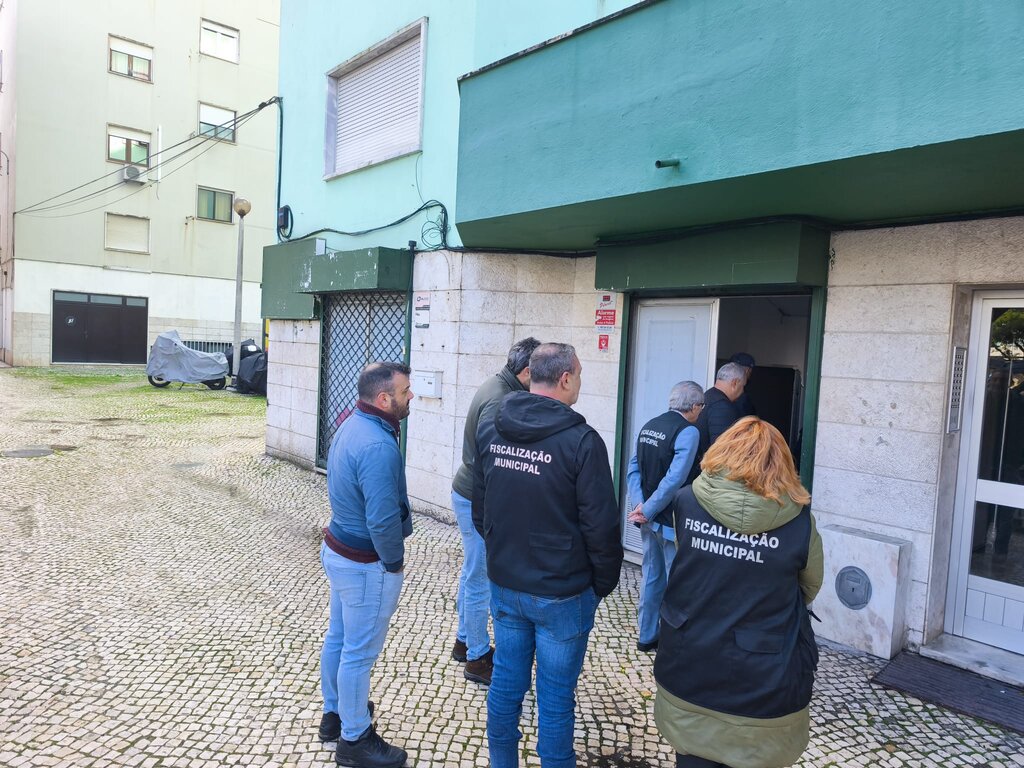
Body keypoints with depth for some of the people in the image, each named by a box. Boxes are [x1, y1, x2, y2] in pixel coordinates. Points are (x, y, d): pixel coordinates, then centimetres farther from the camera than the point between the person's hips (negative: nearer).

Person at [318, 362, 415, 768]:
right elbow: (383, 519, -31)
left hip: (338, 550, 10)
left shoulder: (352, 425, 2)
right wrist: (395, 562, -14)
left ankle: (335, 712, 44)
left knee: (338, 637, 24)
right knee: (360, 652, 8)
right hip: (367, 565, -10)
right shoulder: (377, 446, -30)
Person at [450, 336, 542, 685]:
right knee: (480, 581, 4)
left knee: (472, 574, 22)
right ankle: (478, 657, 20)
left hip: (469, 494, 10)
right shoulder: (499, 402, -26)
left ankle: (465, 640, 38)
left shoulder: (497, 386, 5)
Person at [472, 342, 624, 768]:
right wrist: (604, 583, 1)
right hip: (562, 593, -5)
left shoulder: (490, 430, -2)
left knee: (506, 682, 19)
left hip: (504, 585, 6)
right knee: (555, 696, 11)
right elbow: (601, 526, -15)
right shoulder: (581, 441, -20)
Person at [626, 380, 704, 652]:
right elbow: (675, 479, -23)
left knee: (651, 574, 18)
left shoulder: (649, 425, 7)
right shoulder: (688, 431, -15)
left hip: (650, 517, 7)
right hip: (670, 518, -7)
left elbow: (633, 469, 4)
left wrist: (640, 503, -4)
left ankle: (647, 636, 29)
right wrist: (648, 510, -17)